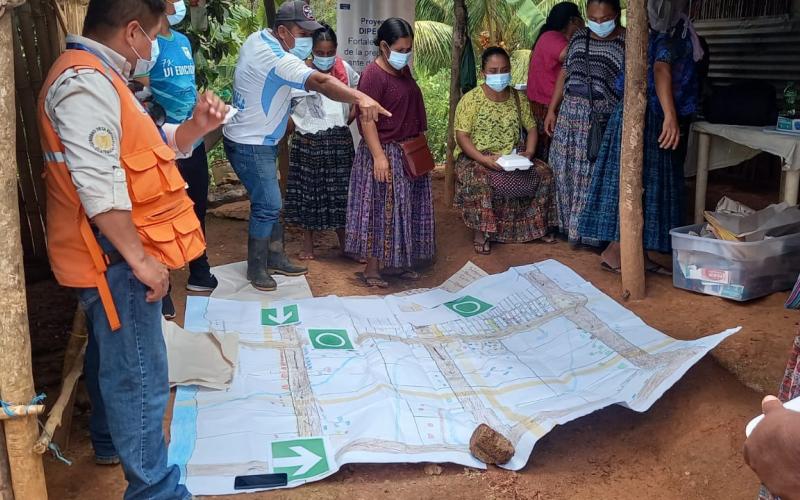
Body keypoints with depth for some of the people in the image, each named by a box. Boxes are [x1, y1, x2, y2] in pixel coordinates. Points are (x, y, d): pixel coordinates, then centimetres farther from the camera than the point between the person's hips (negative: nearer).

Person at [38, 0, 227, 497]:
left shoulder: (100, 77, 14)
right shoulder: (84, 82, -21)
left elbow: (145, 148, 16)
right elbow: (99, 185, -28)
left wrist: (194, 127, -1)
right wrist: (140, 259, -24)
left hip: (116, 254, 11)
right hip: (115, 258, -11)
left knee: (113, 357, 26)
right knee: (140, 376, -5)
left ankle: (111, 439, 45)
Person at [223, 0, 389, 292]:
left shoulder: (258, 38, 2)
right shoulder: (277, 59, -28)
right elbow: (320, 82, -45)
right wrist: (360, 98, -58)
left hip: (257, 141, 10)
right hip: (250, 146, -10)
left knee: (270, 203, 17)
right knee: (268, 206, -5)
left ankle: (275, 258, 29)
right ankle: (256, 270, 10)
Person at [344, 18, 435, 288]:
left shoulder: (403, 70, 9)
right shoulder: (373, 75, -17)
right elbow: (367, 119, -20)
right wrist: (379, 156, -25)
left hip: (408, 153, 9)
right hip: (385, 153, -9)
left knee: (405, 209, 14)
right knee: (381, 210, -2)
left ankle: (395, 262, 25)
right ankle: (372, 268, 8)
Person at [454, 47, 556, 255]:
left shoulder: (517, 98, 7)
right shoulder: (471, 99, -8)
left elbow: (531, 128, 10)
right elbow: (461, 136, -13)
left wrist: (529, 153, -10)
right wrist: (483, 159, -26)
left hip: (513, 157, 5)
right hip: (478, 158, -4)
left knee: (544, 173, -16)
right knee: (481, 180, -36)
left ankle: (536, 225, 3)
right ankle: (481, 231, -17)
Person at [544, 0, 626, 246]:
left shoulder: (628, 41, -6)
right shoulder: (578, 37, 11)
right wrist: (552, 110, 13)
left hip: (604, 119, -5)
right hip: (572, 113, 5)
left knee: (596, 175, -1)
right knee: (567, 171, 9)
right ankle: (569, 225, 22)